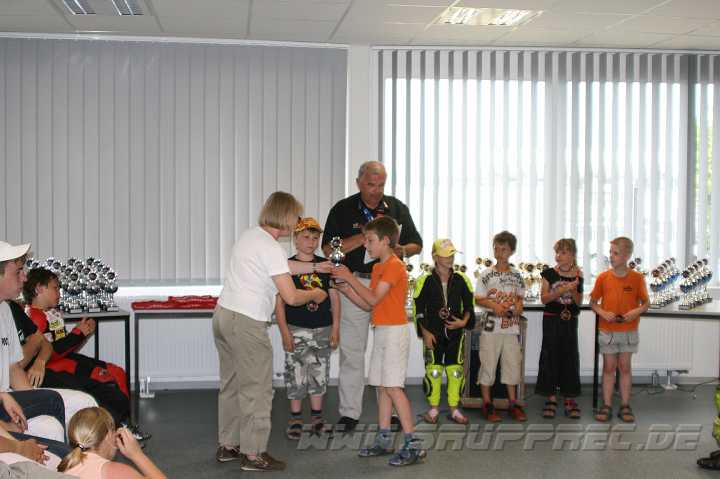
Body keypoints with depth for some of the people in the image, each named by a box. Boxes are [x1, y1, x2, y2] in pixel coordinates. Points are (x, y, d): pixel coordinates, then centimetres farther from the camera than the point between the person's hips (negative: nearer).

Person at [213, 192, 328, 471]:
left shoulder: (250, 236, 12)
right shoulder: (270, 247, -15)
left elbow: (281, 267, 26)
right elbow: (291, 297, -17)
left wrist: (315, 267, 28)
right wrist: (315, 295, 2)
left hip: (223, 315, 10)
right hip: (247, 323, -10)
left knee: (231, 384, 18)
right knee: (257, 390, 0)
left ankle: (227, 446, 27)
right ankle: (253, 454, 6)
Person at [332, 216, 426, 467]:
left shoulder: (394, 266, -12)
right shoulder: (378, 267, 17)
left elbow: (373, 299, -19)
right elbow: (368, 305, 15)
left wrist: (350, 277, -12)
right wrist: (345, 288, 6)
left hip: (394, 331, -10)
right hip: (381, 331, 10)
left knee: (393, 387, -13)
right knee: (382, 386, 10)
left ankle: (413, 445, -11)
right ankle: (384, 440, 15)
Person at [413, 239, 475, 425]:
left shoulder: (461, 279, 3)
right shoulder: (425, 281, -4)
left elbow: (469, 304, 10)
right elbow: (418, 308, -3)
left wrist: (464, 321, -7)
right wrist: (425, 332, -7)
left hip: (455, 332, 2)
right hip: (433, 333, -2)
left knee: (456, 371, 3)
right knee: (433, 370, 1)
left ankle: (454, 409, 15)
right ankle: (433, 408, 15)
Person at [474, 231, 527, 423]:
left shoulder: (516, 275, 8)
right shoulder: (486, 274, -2)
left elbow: (520, 296, 16)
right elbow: (478, 299, -2)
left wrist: (519, 305, -6)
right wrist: (494, 305, -18)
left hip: (512, 327, 3)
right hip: (491, 326, -3)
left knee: (512, 364, 8)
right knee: (488, 364, 0)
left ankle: (513, 403, 19)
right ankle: (487, 404, 10)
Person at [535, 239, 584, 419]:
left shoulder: (578, 275, 1)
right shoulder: (550, 273, -2)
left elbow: (579, 302, 5)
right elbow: (544, 298, -8)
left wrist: (573, 290, -14)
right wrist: (561, 290, -20)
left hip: (570, 321, 1)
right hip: (552, 319, -1)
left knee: (570, 356, 3)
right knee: (551, 356, 1)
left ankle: (570, 399, 11)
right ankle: (551, 398, 8)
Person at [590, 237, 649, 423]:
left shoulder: (637, 278, -6)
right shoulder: (603, 277, -4)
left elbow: (646, 302, 2)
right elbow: (593, 302, 4)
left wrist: (636, 311, -18)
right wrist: (603, 313, -14)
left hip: (628, 331, 0)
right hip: (607, 330, 0)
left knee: (625, 367, 7)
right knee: (609, 367, 6)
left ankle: (625, 406, 16)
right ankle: (606, 406, 12)